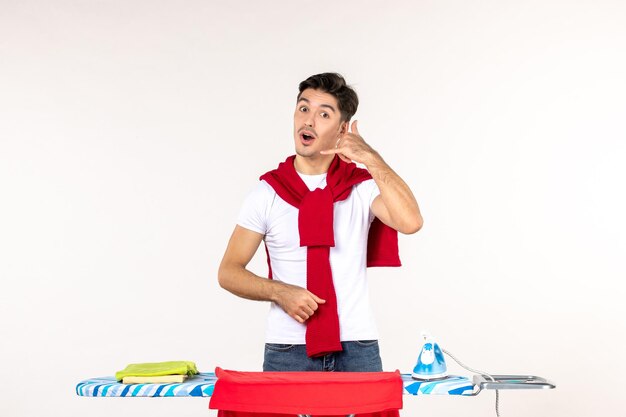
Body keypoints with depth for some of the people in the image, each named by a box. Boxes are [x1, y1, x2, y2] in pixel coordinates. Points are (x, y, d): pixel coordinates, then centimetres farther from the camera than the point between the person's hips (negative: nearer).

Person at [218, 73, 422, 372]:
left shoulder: (363, 186, 1)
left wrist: (370, 158, -17)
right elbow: (228, 272, 3)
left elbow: (410, 222, -19)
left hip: (356, 350, 0)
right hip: (287, 350, 0)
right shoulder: (267, 192, 3)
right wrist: (279, 292, -14)